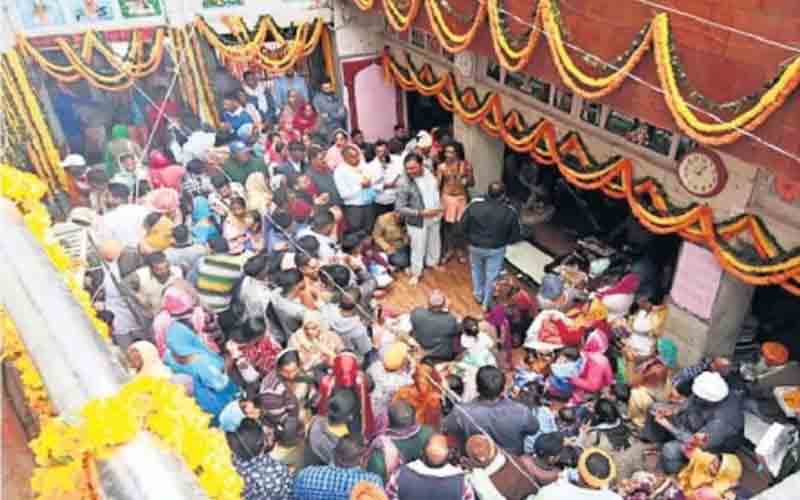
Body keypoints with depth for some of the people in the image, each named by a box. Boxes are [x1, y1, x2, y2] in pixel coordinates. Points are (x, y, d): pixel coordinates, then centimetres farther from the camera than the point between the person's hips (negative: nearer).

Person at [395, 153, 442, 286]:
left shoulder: (429, 174, -7)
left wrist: (439, 207, 2)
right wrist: (420, 213, -28)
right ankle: (416, 273, 27)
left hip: (435, 218, 6)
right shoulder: (405, 184, -25)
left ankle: (433, 262, 49)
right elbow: (399, 208, -25)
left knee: (435, 243, 23)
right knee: (418, 248, 7)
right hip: (418, 222, -5)